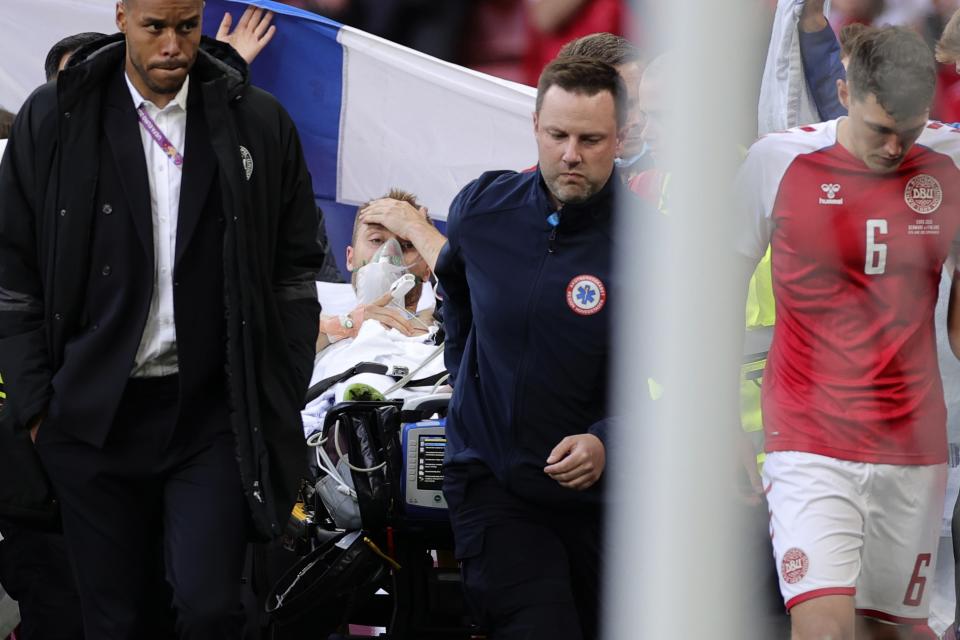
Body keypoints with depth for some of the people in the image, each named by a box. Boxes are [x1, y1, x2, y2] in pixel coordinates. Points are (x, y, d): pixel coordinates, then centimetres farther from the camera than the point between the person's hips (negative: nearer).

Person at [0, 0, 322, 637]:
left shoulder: (259, 124, 2)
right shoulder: (52, 121, 1)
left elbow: (294, 274, 7)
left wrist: (282, 414, 3)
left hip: (214, 415, 0)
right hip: (96, 416, 1)